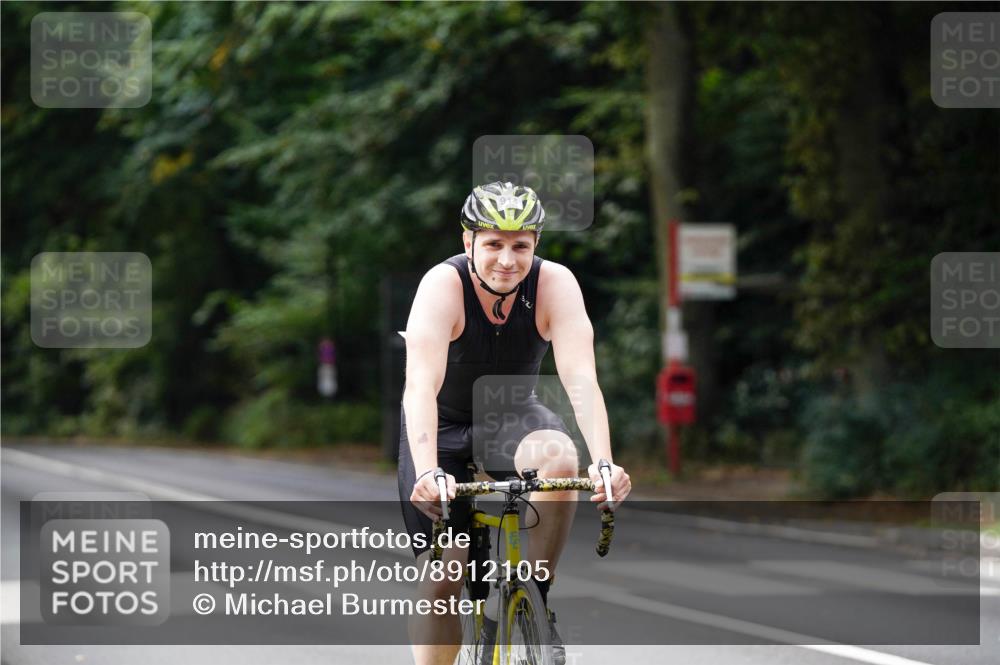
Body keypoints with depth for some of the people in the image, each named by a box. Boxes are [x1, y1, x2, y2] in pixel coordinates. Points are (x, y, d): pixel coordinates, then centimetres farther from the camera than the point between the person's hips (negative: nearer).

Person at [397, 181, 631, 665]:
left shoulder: (555, 284, -23)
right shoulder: (443, 285, -28)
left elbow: (581, 379, -33)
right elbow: (421, 386, -40)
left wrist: (604, 463, -49)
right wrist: (427, 473, -55)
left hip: (512, 417, 1)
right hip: (443, 426, -1)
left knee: (558, 458, -33)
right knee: (441, 578, -10)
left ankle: (533, 597, -16)